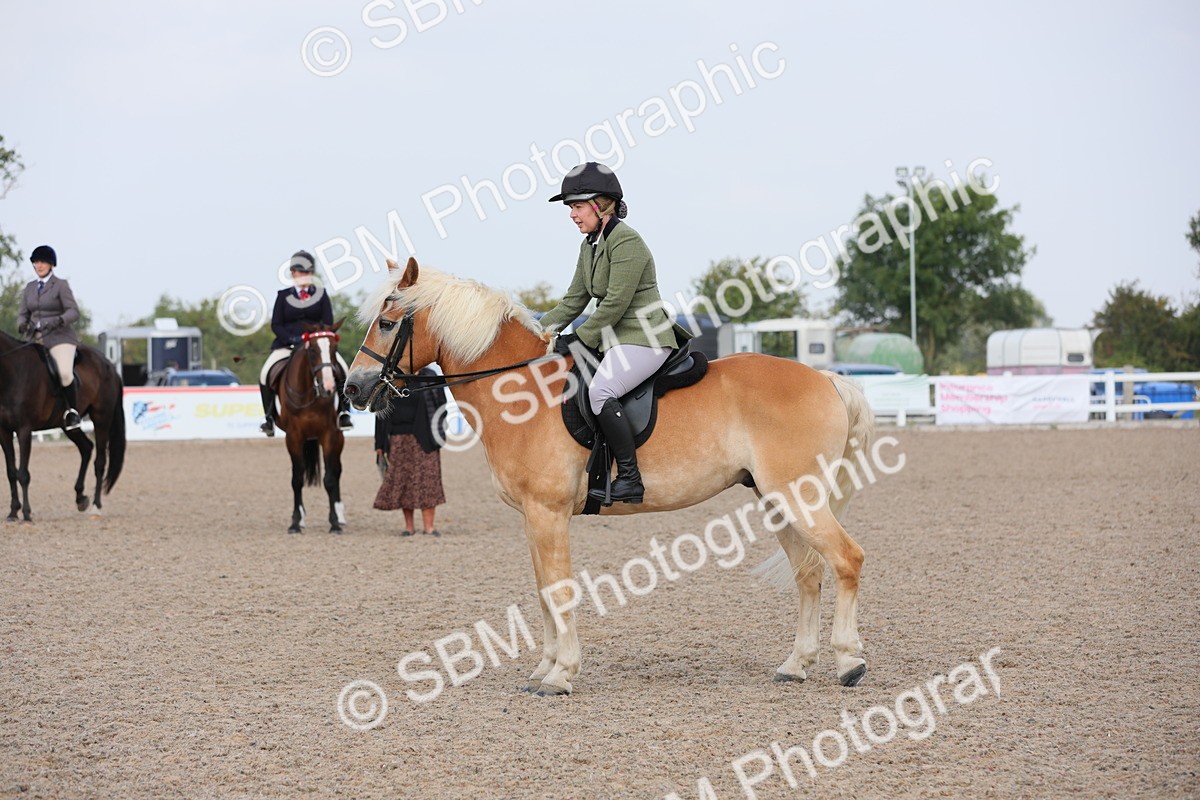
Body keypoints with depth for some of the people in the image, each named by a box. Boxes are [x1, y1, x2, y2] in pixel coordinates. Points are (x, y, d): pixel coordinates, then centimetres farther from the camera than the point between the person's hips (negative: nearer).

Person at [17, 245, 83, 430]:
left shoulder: (61, 285, -1)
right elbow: (23, 314, 16)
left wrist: (58, 321, -28)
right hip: (35, 339, 6)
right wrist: (22, 325, -8)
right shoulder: (30, 287, 16)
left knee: (65, 373, -29)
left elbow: (73, 311, -8)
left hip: (59, 337, -6)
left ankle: (72, 411, -14)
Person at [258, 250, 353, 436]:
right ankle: (270, 416, -8)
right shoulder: (283, 296, 10)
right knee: (266, 374, -22)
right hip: (287, 344, 0)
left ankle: (342, 412, -10)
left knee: (342, 369, -23)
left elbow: (328, 323, 3)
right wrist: (292, 339, -15)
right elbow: (275, 325, 3)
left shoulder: (321, 294, 10)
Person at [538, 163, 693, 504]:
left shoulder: (626, 241, -15)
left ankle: (630, 479, -29)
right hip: (615, 340, 11)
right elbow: (573, 301, 17)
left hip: (644, 338, -11)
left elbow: (615, 304, -19)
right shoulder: (589, 245, 15)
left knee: (600, 390, -31)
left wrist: (578, 341, -14)